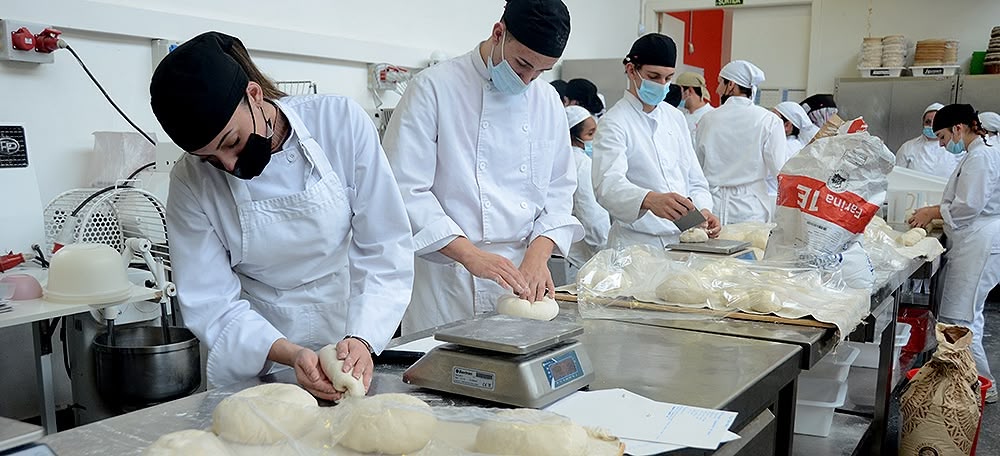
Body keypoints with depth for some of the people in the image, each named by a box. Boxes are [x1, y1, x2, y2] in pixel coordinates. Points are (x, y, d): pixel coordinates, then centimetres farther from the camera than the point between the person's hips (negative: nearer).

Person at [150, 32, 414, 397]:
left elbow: (385, 249, -9)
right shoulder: (190, 182, -9)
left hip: (351, 354, 1)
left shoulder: (341, 123, -12)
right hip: (254, 373, -1)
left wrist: (362, 339, -23)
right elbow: (212, 305, -9)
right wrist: (291, 354, -25)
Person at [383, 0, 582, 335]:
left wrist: (538, 254, -6)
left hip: (522, 274, 5)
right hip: (447, 276, -5)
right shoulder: (433, 88, -9)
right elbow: (406, 189, -15)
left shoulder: (547, 101, 8)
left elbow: (559, 188, 11)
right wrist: (471, 255, -22)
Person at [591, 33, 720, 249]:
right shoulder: (614, 122, -8)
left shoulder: (675, 117, 15)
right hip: (637, 243, -5)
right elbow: (608, 185, -24)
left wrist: (702, 209, -3)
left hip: (683, 240, 6)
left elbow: (694, 179, 18)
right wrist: (650, 199, -43)